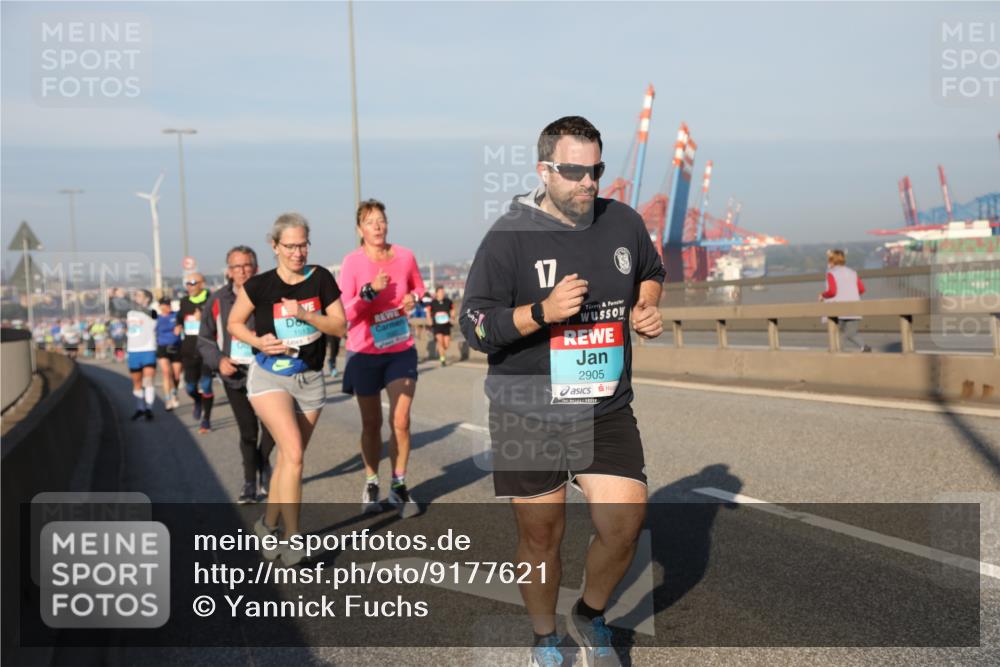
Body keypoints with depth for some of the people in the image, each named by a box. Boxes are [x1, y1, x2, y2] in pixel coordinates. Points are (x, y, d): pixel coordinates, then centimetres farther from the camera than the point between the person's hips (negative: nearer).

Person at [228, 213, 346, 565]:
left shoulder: (320, 278, -4)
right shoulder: (259, 285, -8)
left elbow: (340, 326, -5)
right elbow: (234, 323, 4)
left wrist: (305, 314, -21)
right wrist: (258, 341, -15)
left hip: (310, 378, 3)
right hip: (269, 376, -3)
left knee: (288, 459, 11)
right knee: (293, 453, -19)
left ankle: (267, 524, 32)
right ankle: (292, 538, -10)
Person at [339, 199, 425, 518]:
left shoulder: (404, 256, -2)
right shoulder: (352, 262, -11)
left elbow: (419, 288, 16)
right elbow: (344, 313, -15)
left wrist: (413, 298, -6)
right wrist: (371, 291, -28)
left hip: (401, 350, 2)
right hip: (365, 353, -1)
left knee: (401, 421, -4)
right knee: (371, 424, 9)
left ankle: (398, 486, 11)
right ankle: (371, 484, 26)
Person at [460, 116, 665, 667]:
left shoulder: (623, 222, 3)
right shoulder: (509, 237, -11)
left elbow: (651, 271, 24)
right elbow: (474, 325, -12)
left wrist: (646, 307, 3)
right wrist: (543, 312, -26)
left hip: (607, 413, 3)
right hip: (528, 417, -3)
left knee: (624, 527, -5)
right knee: (541, 538, 9)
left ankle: (590, 615, 27)